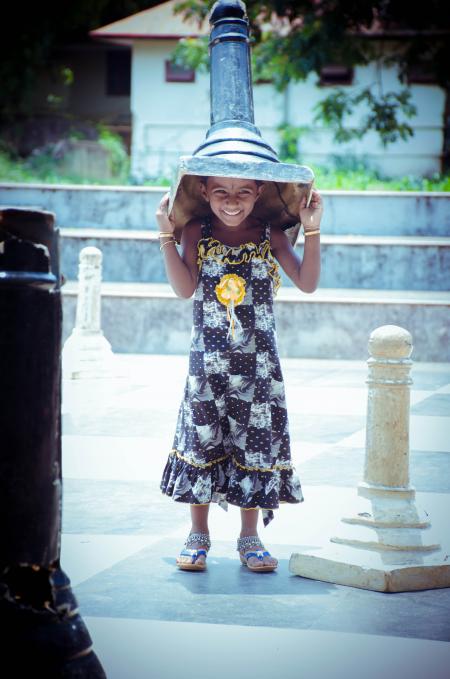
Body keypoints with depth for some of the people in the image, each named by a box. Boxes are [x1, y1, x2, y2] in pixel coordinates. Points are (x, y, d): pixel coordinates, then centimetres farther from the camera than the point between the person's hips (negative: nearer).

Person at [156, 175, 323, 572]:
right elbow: (185, 288, -12)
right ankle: (199, 535, 15)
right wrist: (167, 235, -16)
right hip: (208, 360, -1)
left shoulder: (270, 237, 1)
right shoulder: (196, 234, 0)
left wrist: (312, 231, -13)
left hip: (258, 362, 1)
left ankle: (250, 535, 16)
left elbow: (307, 283, -5)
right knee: (202, 440, 2)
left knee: (256, 442, 3)